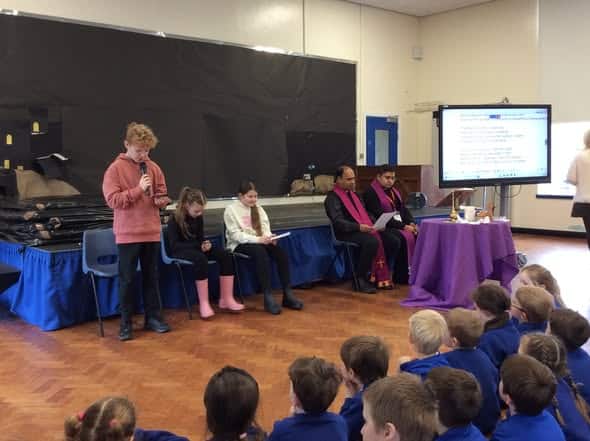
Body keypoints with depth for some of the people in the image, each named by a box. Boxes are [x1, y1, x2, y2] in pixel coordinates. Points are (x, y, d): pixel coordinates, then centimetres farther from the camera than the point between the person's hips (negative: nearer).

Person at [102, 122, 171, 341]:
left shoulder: (153, 167, 8)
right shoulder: (115, 169, -6)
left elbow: (162, 194, 16)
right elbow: (112, 200, -14)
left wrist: (162, 200, -7)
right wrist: (139, 189, -20)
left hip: (152, 232, 4)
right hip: (128, 233, -4)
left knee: (151, 276, 13)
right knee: (127, 279, 3)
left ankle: (153, 317, 23)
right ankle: (126, 323, 13)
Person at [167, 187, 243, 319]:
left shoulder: (198, 217, 4)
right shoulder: (174, 219, -14)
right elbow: (174, 245, -19)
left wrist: (205, 244, -9)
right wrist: (198, 246, -24)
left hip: (196, 249, 6)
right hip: (180, 252, -6)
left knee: (225, 255, -20)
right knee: (201, 259, -40)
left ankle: (226, 299, -19)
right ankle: (203, 304, -34)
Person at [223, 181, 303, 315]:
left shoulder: (258, 208, 15)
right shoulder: (231, 210, -4)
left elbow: (265, 227, 6)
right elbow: (235, 235, -13)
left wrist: (268, 237, -18)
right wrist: (258, 239, -25)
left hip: (259, 242, 5)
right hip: (240, 245, -5)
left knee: (281, 253, -23)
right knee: (261, 253, -36)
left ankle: (288, 294, -22)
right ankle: (268, 297, -35)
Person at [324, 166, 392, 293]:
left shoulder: (354, 194, 21)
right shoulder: (332, 197, -5)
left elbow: (365, 213, 24)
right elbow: (338, 222, -17)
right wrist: (359, 227, -28)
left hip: (365, 230, 8)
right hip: (347, 233, -7)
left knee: (391, 241, -13)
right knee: (372, 241, -33)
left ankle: (381, 275, -2)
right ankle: (361, 278, -18)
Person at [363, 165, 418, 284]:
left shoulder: (394, 191, 20)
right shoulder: (371, 192, -6)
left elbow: (404, 209, 17)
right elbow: (380, 216, -14)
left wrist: (412, 223, -4)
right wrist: (403, 226, -18)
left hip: (402, 224, 7)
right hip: (384, 227, -7)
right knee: (405, 238, -30)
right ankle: (402, 277, -19)